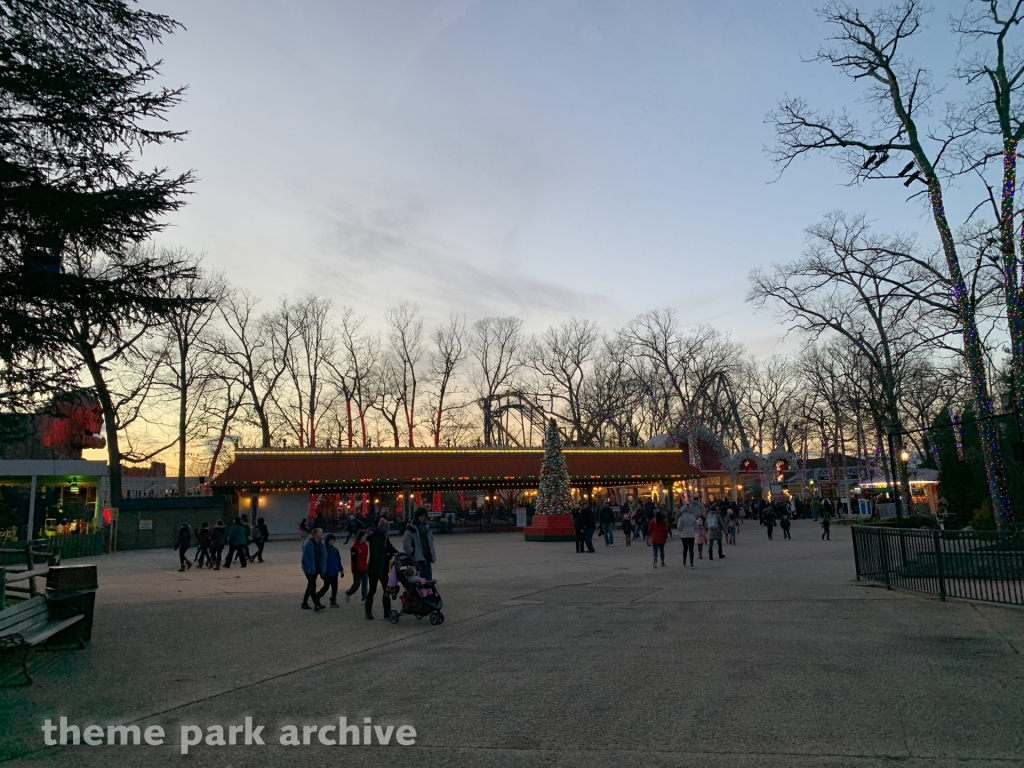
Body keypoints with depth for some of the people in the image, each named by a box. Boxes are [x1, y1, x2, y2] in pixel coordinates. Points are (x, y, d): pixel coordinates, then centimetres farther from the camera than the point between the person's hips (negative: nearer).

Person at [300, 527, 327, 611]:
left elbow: (324, 558, 11)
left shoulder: (321, 545, 9)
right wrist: (309, 567, -23)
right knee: (312, 585, -10)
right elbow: (305, 557, -19)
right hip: (310, 569, -8)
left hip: (317, 569, 8)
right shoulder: (309, 544, -14)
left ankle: (304, 603, 27)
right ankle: (316, 605, -14)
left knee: (310, 585, 15)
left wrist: (323, 569, 6)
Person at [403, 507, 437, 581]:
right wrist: (413, 554, -12)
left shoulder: (427, 526, 14)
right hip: (417, 559, -6)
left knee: (428, 579, 7)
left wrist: (432, 555, 14)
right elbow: (406, 545, -9)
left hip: (427, 558, 6)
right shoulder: (411, 528, -7)